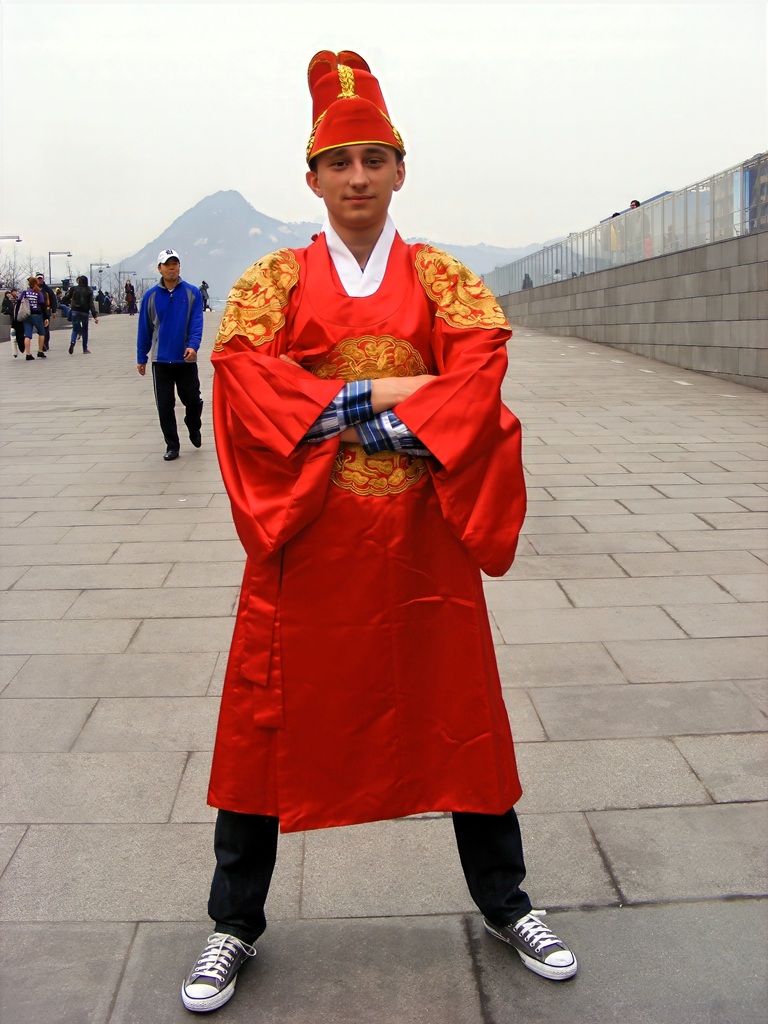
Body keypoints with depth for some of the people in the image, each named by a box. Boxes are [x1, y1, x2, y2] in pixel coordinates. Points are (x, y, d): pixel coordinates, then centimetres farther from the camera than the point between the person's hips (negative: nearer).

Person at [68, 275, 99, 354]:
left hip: (75, 311, 0)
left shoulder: (75, 289, -3)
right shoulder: (89, 291, -4)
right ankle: (85, 349, 16)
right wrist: (95, 316, -9)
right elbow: (91, 304, -8)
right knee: (85, 330, 13)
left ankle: (72, 342, -23)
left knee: (75, 329, 7)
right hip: (85, 312, 0)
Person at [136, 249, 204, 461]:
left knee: (192, 400, 6)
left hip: (186, 358, -1)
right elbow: (144, 328, 6)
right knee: (165, 406, 2)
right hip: (161, 360, 1)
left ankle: (194, 428, 37)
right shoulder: (151, 296, 1)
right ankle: (172, 446, 14)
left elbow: (197, 322, -9)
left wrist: (193, 345, -25)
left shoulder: (192, 293, -3)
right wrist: (141, 358, 7)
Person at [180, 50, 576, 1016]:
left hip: (420, 533, 1)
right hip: (303, 534, 0)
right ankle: (234, 927, 25)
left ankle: (505, 906, 31)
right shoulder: (276, 278, 6)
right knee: (270, 717, 6)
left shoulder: (442, 277, 7)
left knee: (458, 710, 10)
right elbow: (241, 369, -10)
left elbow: (479, 373, -7)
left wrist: (382, 424, -19)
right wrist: (380, 393, -16)